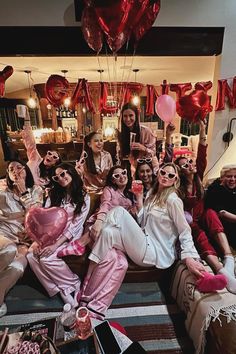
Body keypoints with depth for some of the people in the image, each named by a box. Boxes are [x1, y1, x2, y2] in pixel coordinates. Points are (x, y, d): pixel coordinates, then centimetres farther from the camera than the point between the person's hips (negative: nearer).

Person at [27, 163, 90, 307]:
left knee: (46, 258, -26)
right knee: (31, 255, -21)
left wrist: (55, 245, -21)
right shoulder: (54, 194, 10)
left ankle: (73, 284, -2)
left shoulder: (84, 197, -4)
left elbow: (75, 225, -12)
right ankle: (63, 289, -8)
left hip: (70, 236, -5)